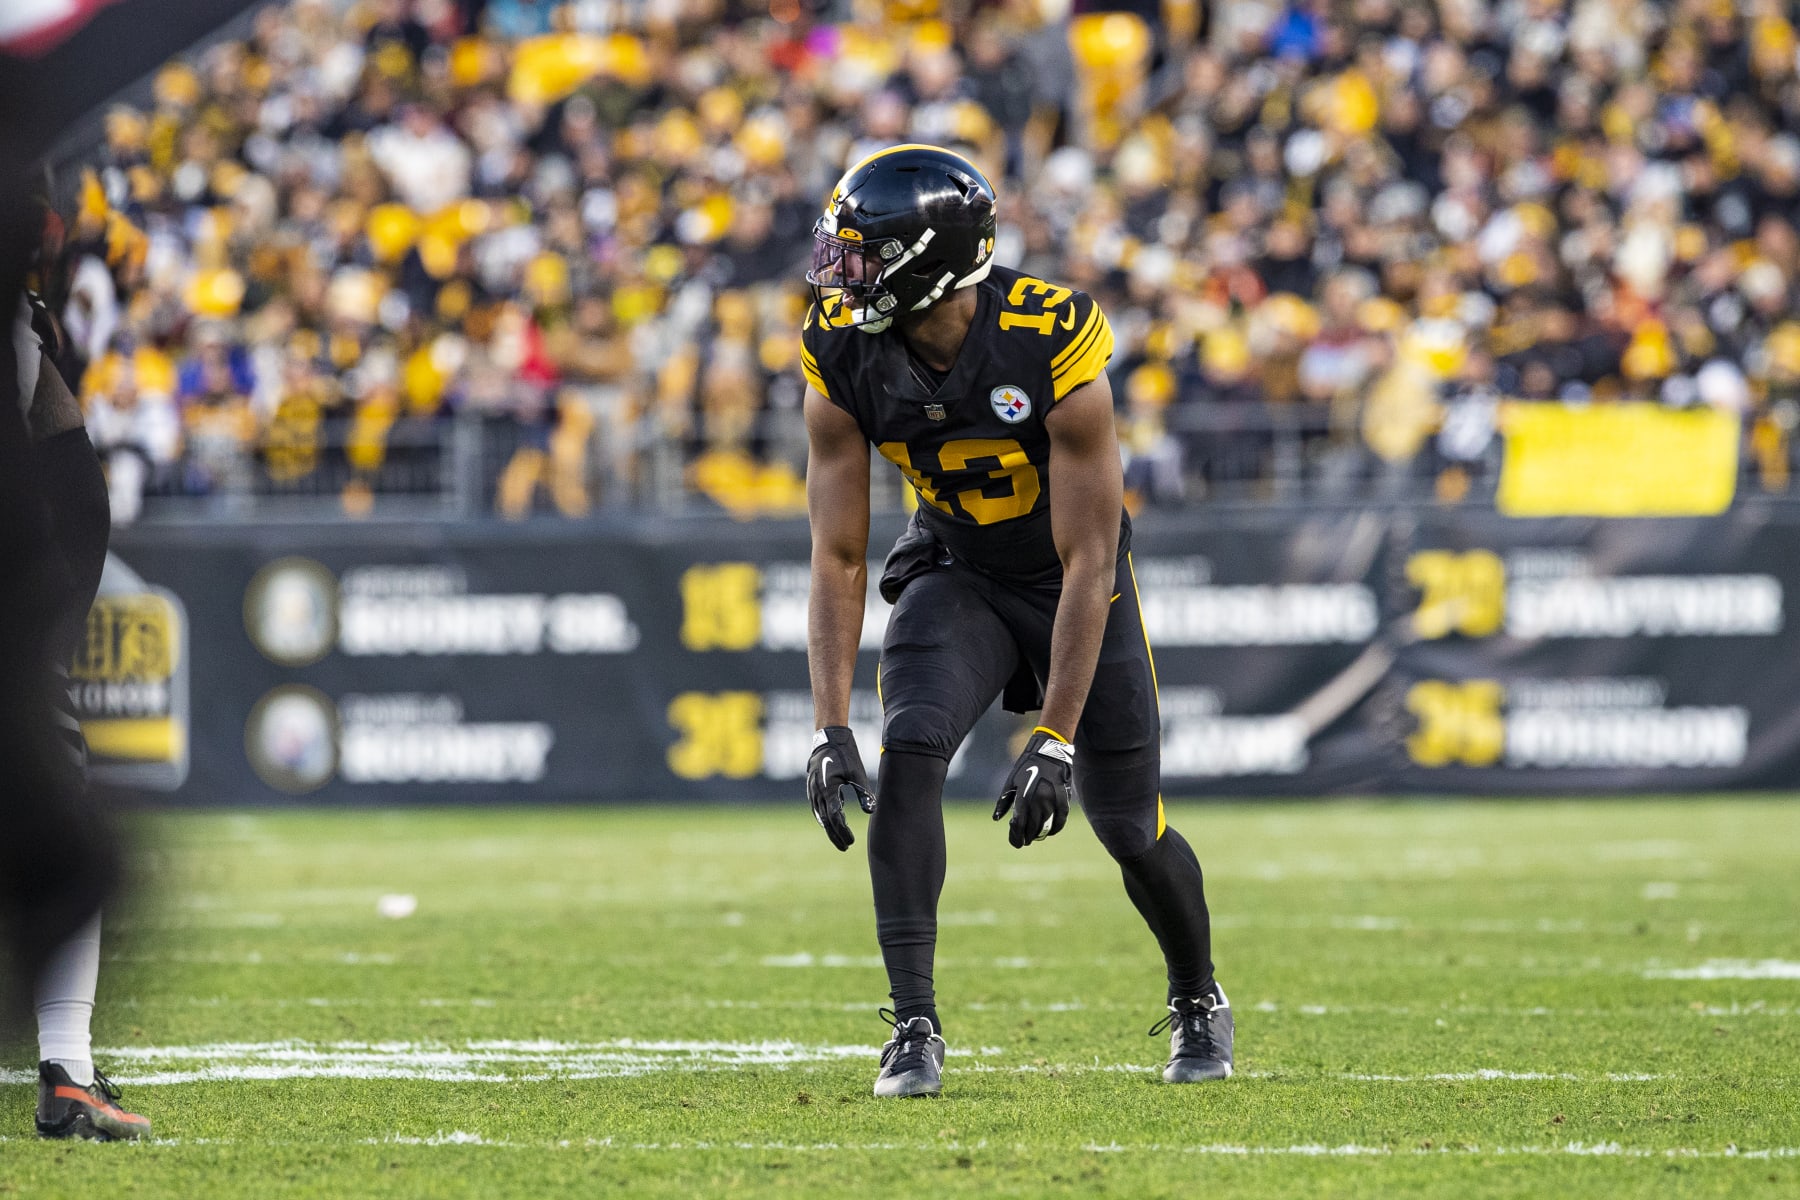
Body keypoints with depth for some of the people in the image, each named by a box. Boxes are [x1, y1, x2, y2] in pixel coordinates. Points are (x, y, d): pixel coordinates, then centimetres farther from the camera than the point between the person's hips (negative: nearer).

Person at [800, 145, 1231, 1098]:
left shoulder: (1054, 346, -33)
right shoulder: (844, 359, -21)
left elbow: (1088, 563, -30)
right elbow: (837, 558, -16)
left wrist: (1055, 740, -32)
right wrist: (830, 728, -25)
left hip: (1071, 579, -2)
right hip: (954, 572, 2)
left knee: (1129, 828, 3)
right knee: (908, 752, -25)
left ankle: (1197, 1002, 34)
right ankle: (913, 1029, -21)